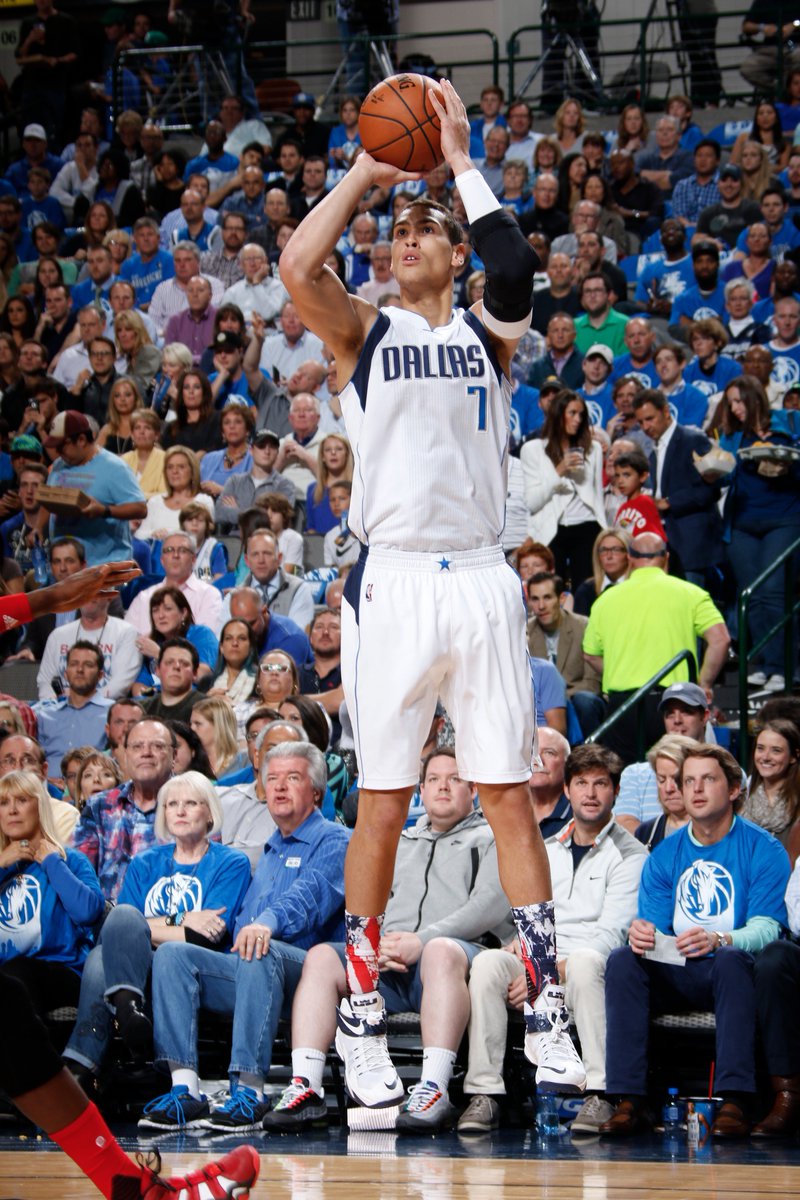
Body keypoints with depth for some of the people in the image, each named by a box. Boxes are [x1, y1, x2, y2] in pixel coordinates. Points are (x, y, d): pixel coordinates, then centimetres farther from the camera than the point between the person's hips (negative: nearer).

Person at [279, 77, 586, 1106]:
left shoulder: (485, 333, 10)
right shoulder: (365, 334, 9)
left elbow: (516, 270, -13)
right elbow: (297, 267, -10)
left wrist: (461, 163, -9)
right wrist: (364, 173, -2)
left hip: (481, 582, 1)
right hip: (392, 584, -1)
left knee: (510, 797, 1)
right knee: (381, 804, 1)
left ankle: (545, 1018, 3)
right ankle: (360, 1021, 9)